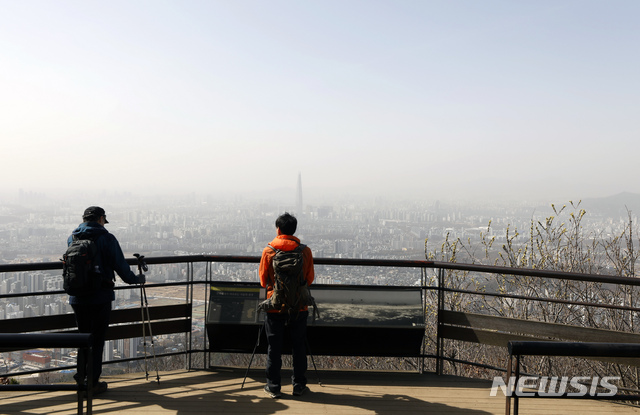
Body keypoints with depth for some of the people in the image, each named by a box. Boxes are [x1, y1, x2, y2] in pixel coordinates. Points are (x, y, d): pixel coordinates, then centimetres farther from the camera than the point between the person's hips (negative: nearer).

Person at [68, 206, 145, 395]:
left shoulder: (72, 238, 7)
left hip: (77, 298, 5)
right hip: (100, 297, -5)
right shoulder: (106, 238, -8)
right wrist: (135, 279, 10)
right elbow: (120, 265, -7)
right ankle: (93, 382, 7)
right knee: (97, 340, 3)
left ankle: (82, 377, 21)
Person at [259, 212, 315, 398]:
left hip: (275, 306, -1)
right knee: (298, 346, 12)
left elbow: (263, 280, 3)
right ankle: (299, 385, 17)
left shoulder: (268, 251, -6)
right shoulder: (305, 251, -4)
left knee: (274, 347, 8)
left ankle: (273, 387, 13)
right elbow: (310, 279, 5)